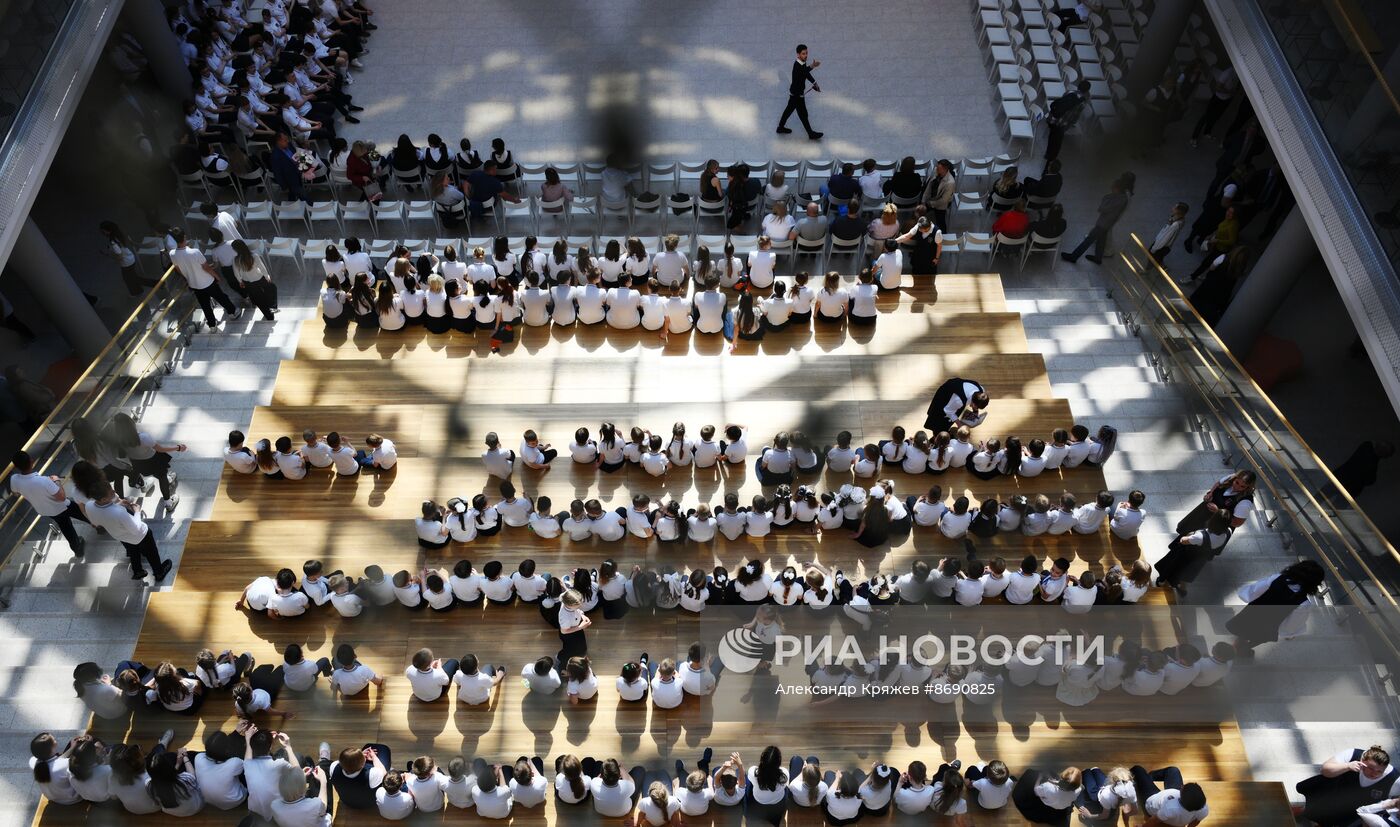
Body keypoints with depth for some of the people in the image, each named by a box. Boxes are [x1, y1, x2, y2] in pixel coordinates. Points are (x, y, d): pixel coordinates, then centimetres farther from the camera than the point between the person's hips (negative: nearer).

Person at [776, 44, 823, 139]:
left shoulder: (803, 63, 0)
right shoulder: (797, 65, -28)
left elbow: (807, 74, 12)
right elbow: (802, 73, -43)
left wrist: (814, 83, 4)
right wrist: (812, 67, -54)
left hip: (794, 93, 10)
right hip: (797, 94, -10)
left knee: (789, 109, 23)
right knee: (803, 114, 4)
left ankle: (781, 127, 39)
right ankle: (811, 133, 15)